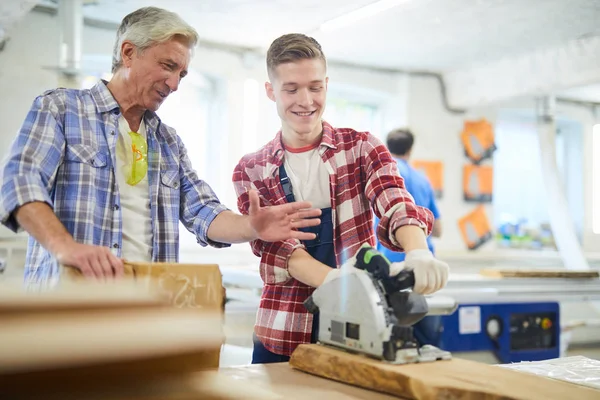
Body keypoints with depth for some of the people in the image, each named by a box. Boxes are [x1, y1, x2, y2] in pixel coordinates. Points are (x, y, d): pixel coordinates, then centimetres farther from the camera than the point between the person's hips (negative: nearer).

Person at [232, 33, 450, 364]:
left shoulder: (361, 148, 2)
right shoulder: (250, 172, 3)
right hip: (282, 335, 0)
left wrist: (418, 253, -38)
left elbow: (396, 205, -15)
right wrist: (338, 281, -29)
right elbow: (276, 248, -9)